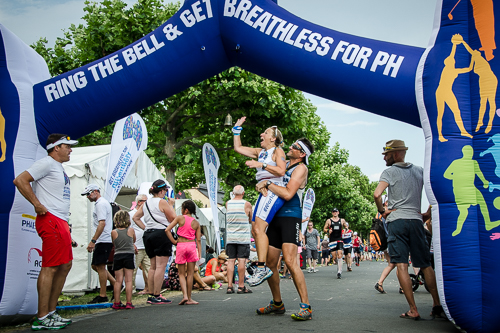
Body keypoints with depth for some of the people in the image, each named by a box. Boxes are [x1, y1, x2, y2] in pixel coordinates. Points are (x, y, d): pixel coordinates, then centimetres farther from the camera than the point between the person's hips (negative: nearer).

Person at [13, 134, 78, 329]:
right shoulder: (47, 163, -8)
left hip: (61, 222, 10)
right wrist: (37, 204, -18)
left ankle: (51, 312, 19)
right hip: (50, 220, -10)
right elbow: (20, 181, -17)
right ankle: (41, 319, -5)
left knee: (65, 265, 12)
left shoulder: (58, 167, 21)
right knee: (50, 267, -10)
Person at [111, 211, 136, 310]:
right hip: (129, 256, -1)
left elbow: (113, 244, 13)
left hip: (117, 256, 1)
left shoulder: (113, 232, -2)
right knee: (128, 280, 0)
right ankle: (129, 303, -1)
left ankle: (117, 303, 8)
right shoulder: (131, 230, -1)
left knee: (118, 281, 5)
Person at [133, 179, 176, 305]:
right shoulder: (162, 202, -7)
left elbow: (135, 217, 18)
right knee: (161, 266, -7)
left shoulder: (146, 203, 15)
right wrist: (171, 205, 5)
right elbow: (173, 219, -6)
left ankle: (151, 295, 14)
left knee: (153, 266, 14)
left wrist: (145, 228, 15)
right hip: (161, 234, -8)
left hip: (148, 235, 8)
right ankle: (156, 296, -9)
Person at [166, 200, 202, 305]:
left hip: (180, 246, -1)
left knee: (181, 274, 8)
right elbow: (198, 239, 2)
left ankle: (185, 295, -8)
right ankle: (189, 298, 9)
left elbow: (167, 230, -8)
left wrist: (174, 241, 0)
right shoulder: (196, 223, 4)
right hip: (191, 245, 1)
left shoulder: (180, 218, -2)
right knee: (190, 273, 7)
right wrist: (199, 253, 5)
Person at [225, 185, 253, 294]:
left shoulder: (228, 203, 4)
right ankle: (241, 287, -1)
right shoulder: (247, 204, -4)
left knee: (231, 260, 5)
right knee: (242, 261, -2)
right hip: (243, 237, -3)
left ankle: (230, 286, 2)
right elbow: (250, 220, 8)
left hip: (230, 237, 3)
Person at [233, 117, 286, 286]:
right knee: (255, 230, 5)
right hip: (264, 192, 9)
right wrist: (237, 129, 26)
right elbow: (238, 148, 29)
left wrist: (261, 164, -18)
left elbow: (281, 171, -16)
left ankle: (262, 268, -22)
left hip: (274, 191, -9)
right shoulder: (260, 152, 21)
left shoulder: (278, 151, -1)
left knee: (259, 228, -20)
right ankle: (262, 268, 9)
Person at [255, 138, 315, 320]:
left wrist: (268, 183, -10)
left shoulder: (301, 168, -5)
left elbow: (288, 194, -16)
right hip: (275, 216, 8)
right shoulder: (284, 163, 18)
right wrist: (263, 185, -3)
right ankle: (277, 304, 22)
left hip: (290, 217, -8)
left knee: (289, 261, -20)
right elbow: (266, 177, 20)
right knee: (269, 262, 7)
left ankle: (306, 307, -15)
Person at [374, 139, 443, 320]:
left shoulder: (389, 171, 1)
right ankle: (437, 305, 11)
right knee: (426, 265, 11)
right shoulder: (419, 170, 15)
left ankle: (413, 310, -9)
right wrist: (428, 213, 18)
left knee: (401, 265, -6)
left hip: (396, 220, -4)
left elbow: (377, 194, -14)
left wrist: (382, 210, 2)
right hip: (416, 220, 5)